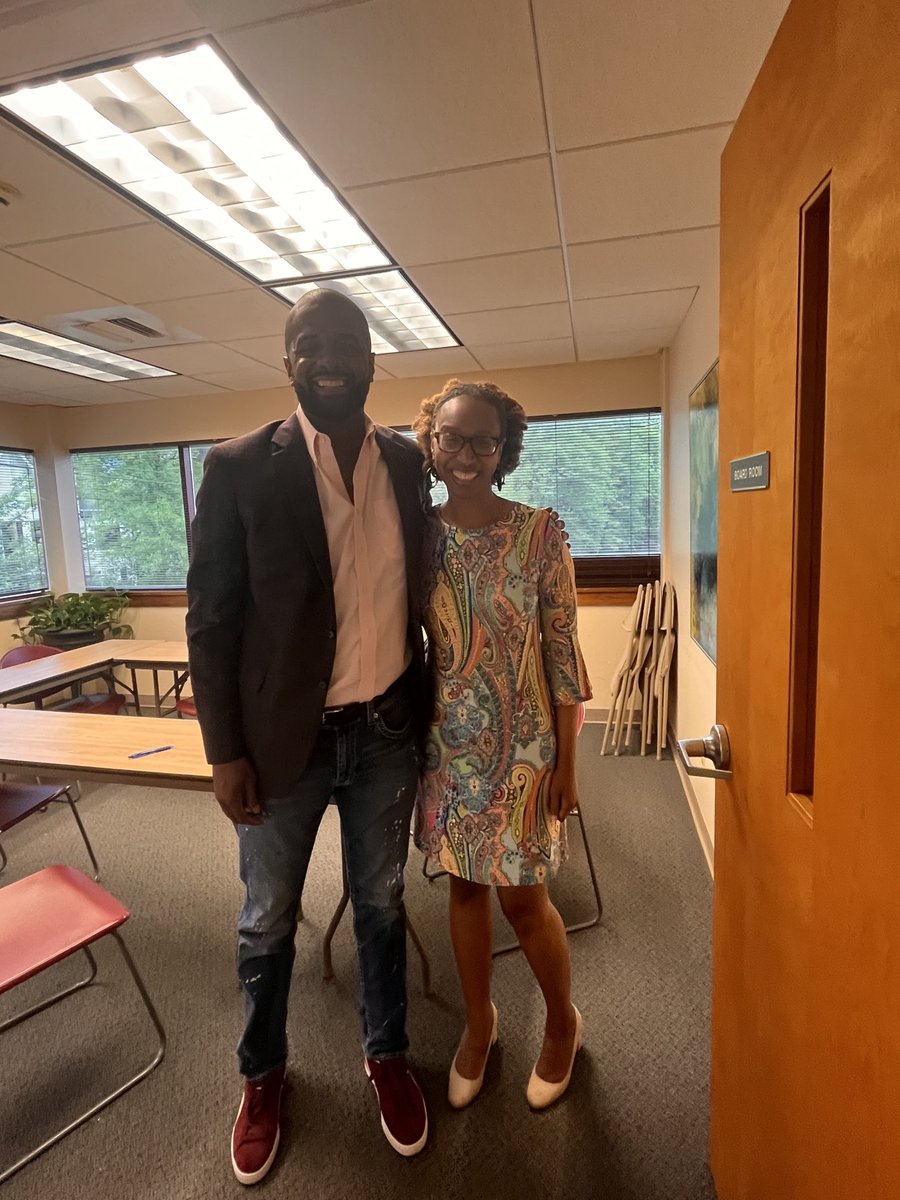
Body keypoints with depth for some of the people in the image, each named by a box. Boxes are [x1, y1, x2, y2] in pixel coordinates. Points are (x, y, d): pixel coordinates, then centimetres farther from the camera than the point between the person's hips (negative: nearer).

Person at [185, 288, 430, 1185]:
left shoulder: (406, 461, 2)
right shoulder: (239, 467, -8)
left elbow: (415, 588, 8)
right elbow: (211, 618, -6)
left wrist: (425, 709, 8)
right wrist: (223, 750, -7)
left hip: (386, 730, 3)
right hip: (285, 737, -2)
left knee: (381, 905, 21)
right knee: (266, 923, 18)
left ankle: (386, 1056, 47)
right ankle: (262, 1073, 48)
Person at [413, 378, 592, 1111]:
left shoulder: (541, 533, -10)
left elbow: (563, 649, -9)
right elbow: (410, 644, 5)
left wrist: (566, 762, -8)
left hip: (520, 744, -3)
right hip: (448, 742, 3)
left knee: (523, 897, 10)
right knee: (465, 883, 18)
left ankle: (563, 1022, 42)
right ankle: (479, 1022, 45)